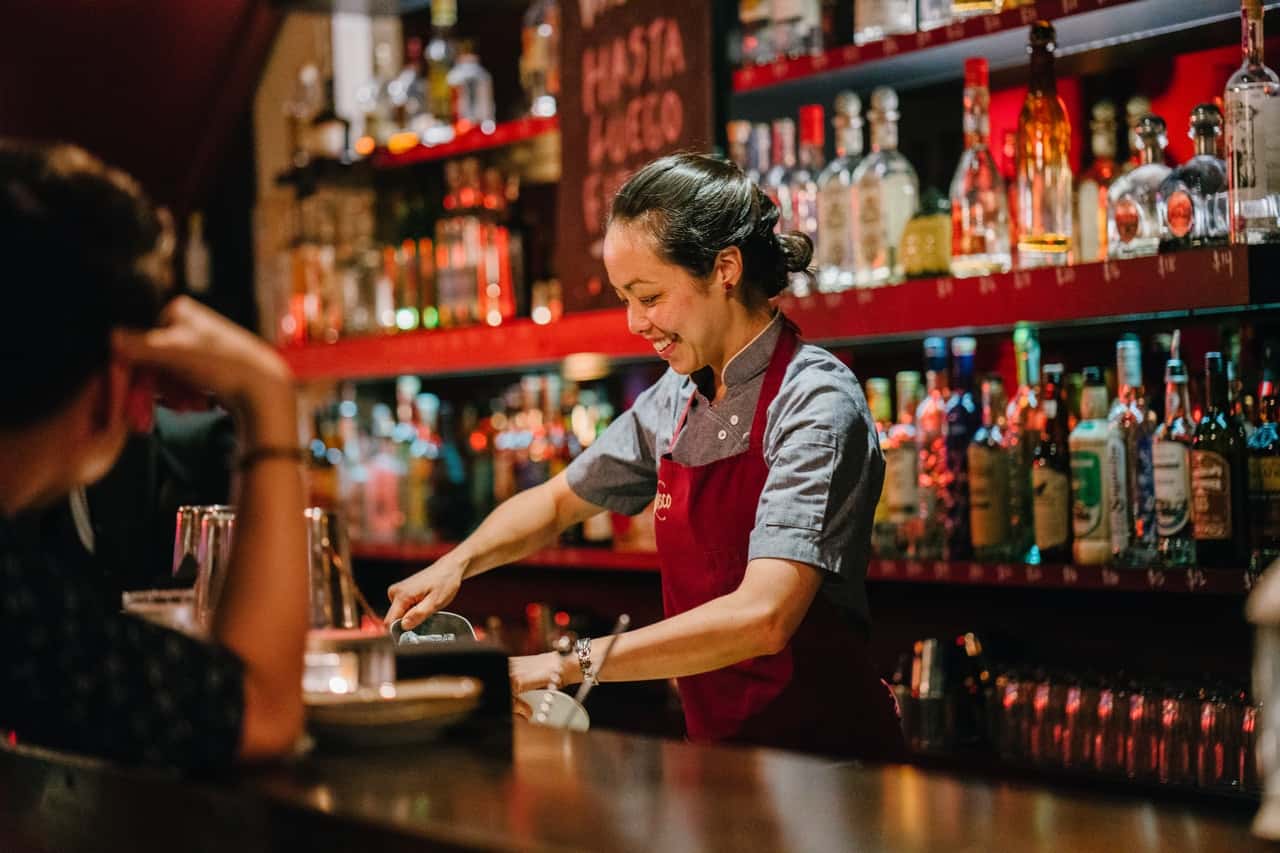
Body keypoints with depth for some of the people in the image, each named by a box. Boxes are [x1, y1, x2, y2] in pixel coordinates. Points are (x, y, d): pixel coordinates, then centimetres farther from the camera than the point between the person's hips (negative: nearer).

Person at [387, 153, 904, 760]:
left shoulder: (814, 402, -14)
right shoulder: (676, 401, 8)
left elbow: (763, 617, -25)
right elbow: (560, 500, 25)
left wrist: (569, 664, -23)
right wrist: (458, 563, 7)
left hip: (826, 756, -6)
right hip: (720, 752, 6)